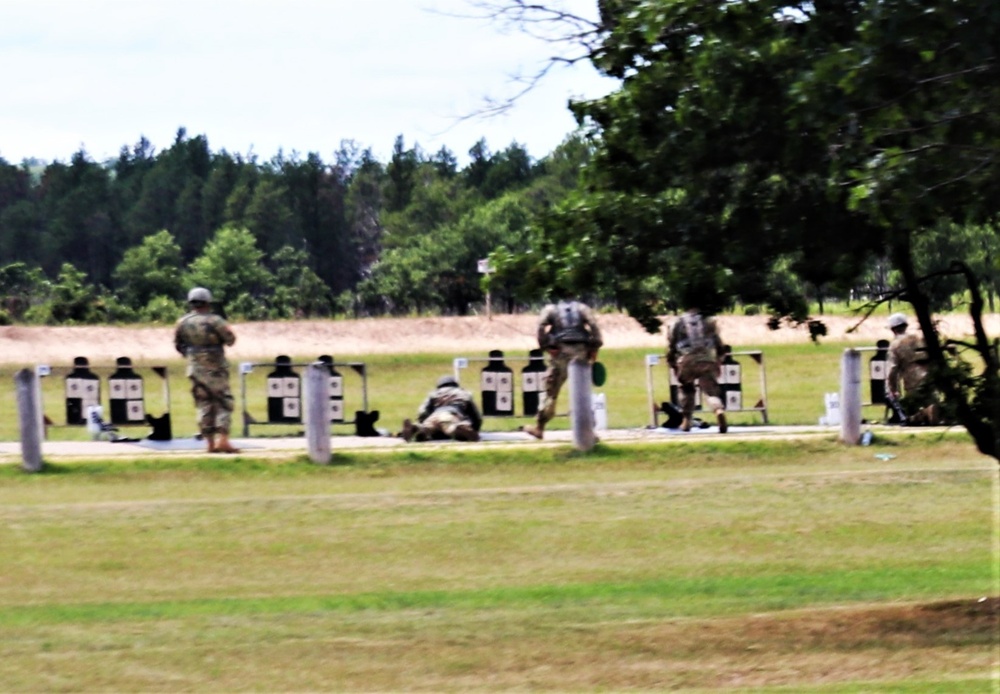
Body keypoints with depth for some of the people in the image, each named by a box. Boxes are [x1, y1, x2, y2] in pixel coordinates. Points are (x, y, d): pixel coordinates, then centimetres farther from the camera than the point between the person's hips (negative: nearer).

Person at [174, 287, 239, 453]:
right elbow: (230, 339, -7)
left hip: (195, 369, 5)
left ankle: (210, 443, 7)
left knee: (203, 405, 10)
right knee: (224, 403, 1)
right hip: (215, 369, -4)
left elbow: (178, 345, 7)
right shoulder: (214, 321, -16)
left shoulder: (182, 323, -1)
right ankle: (222, 439, -11)